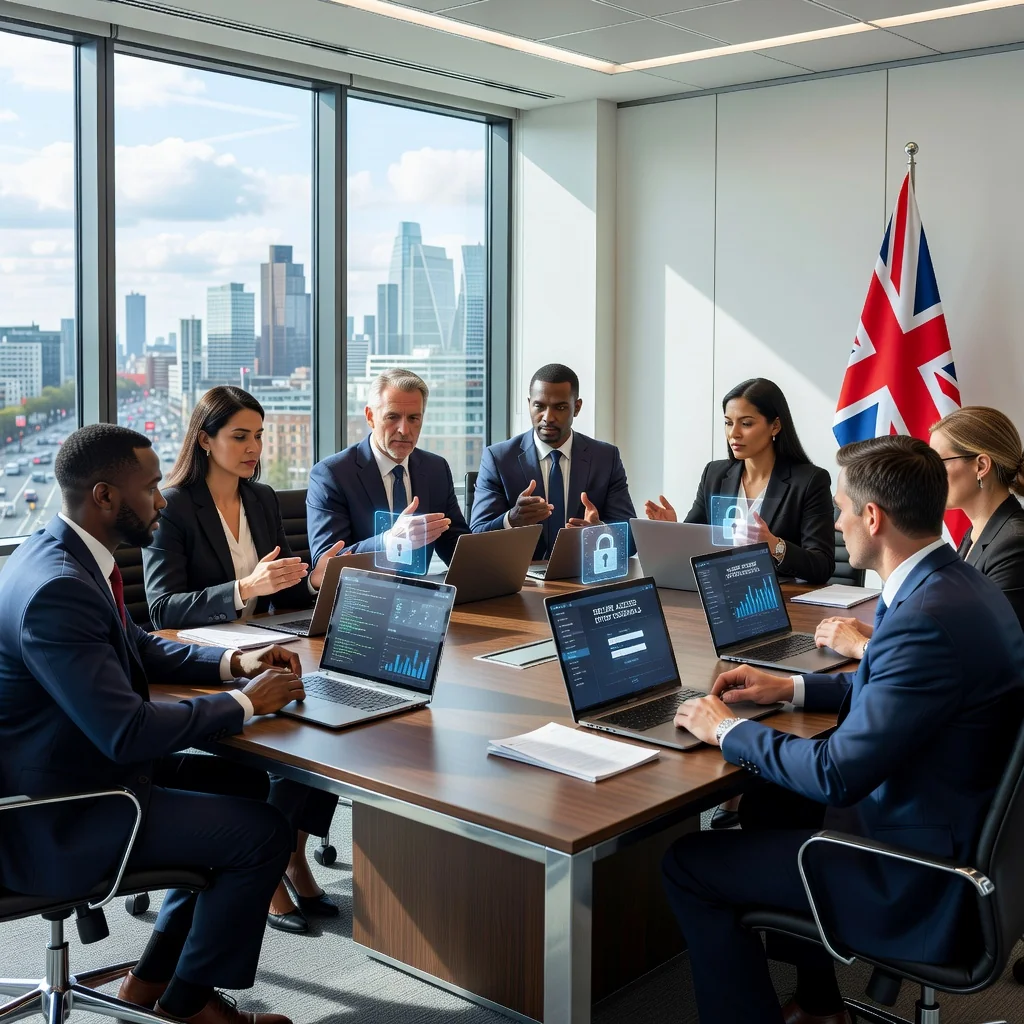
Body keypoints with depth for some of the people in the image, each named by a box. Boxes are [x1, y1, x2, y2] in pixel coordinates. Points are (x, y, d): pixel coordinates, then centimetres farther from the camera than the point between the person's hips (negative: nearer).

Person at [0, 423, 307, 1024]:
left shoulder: (63, 553, 4)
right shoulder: (56, 590, -28)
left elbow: (139, 647, 18)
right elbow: (127, 732, -31)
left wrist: (233, 662, 2)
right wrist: (246, 702, -18)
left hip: (85, 766, 11)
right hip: (51, 821, -10)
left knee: (248, 786, 15)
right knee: (264, 833, -11)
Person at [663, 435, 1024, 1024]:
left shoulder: (928, 618, -30)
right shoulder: (957, 585, 1)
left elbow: (840, 773, -27)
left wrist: (729, 730, -12)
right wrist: (792, 687, 13)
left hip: (921, 880, -10)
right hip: (961, 829, 10)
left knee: (689, 865, -5)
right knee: (771, 796, 28)